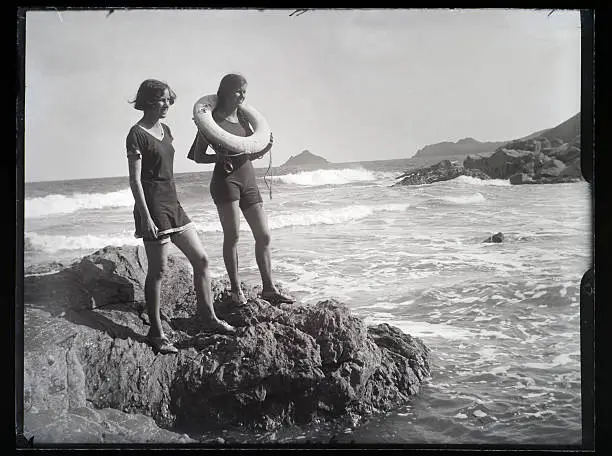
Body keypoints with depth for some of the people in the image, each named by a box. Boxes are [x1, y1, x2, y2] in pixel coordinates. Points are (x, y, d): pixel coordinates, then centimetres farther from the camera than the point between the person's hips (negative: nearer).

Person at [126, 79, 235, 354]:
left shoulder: (165, 130, 14)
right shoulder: (137, 134, -11)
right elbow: (135, 179, -15)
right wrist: (146, 217, -20)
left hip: (173, 205, 9)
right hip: (153, 207, -9)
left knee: (201, 259, 9)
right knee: (158, 270, -3)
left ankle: (207, 316, 23)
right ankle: (156, 333, 8)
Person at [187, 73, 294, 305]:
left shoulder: (242, 117, 15)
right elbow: (198, 157, 0)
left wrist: (266, 148, 0)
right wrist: (219, 157, -18)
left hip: (248, 178, 6)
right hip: (226, 178, -6)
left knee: (264, 235, 4)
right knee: (232, 235, -6)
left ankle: (268, 288, 11)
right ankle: (236, 289, 4)